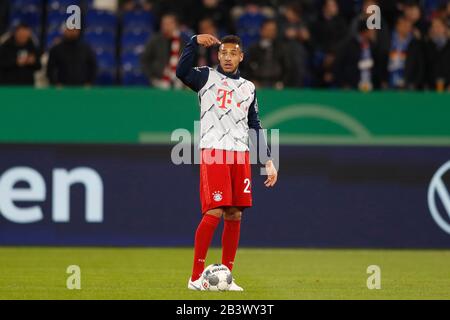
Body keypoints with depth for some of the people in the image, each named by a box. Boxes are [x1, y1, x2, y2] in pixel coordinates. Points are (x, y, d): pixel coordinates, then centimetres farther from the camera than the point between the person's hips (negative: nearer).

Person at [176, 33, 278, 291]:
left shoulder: (248, 88, 19)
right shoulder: (207, 77, 6)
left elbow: (255, 126, 20)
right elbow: (182, 72, -15)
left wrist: (268, 161, 13)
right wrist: (195, 42, -24)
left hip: (240, 154, 5)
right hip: (213, 153, -5)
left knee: (235, 215, 1)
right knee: (214, 213, -14)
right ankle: (196, 277, -9)